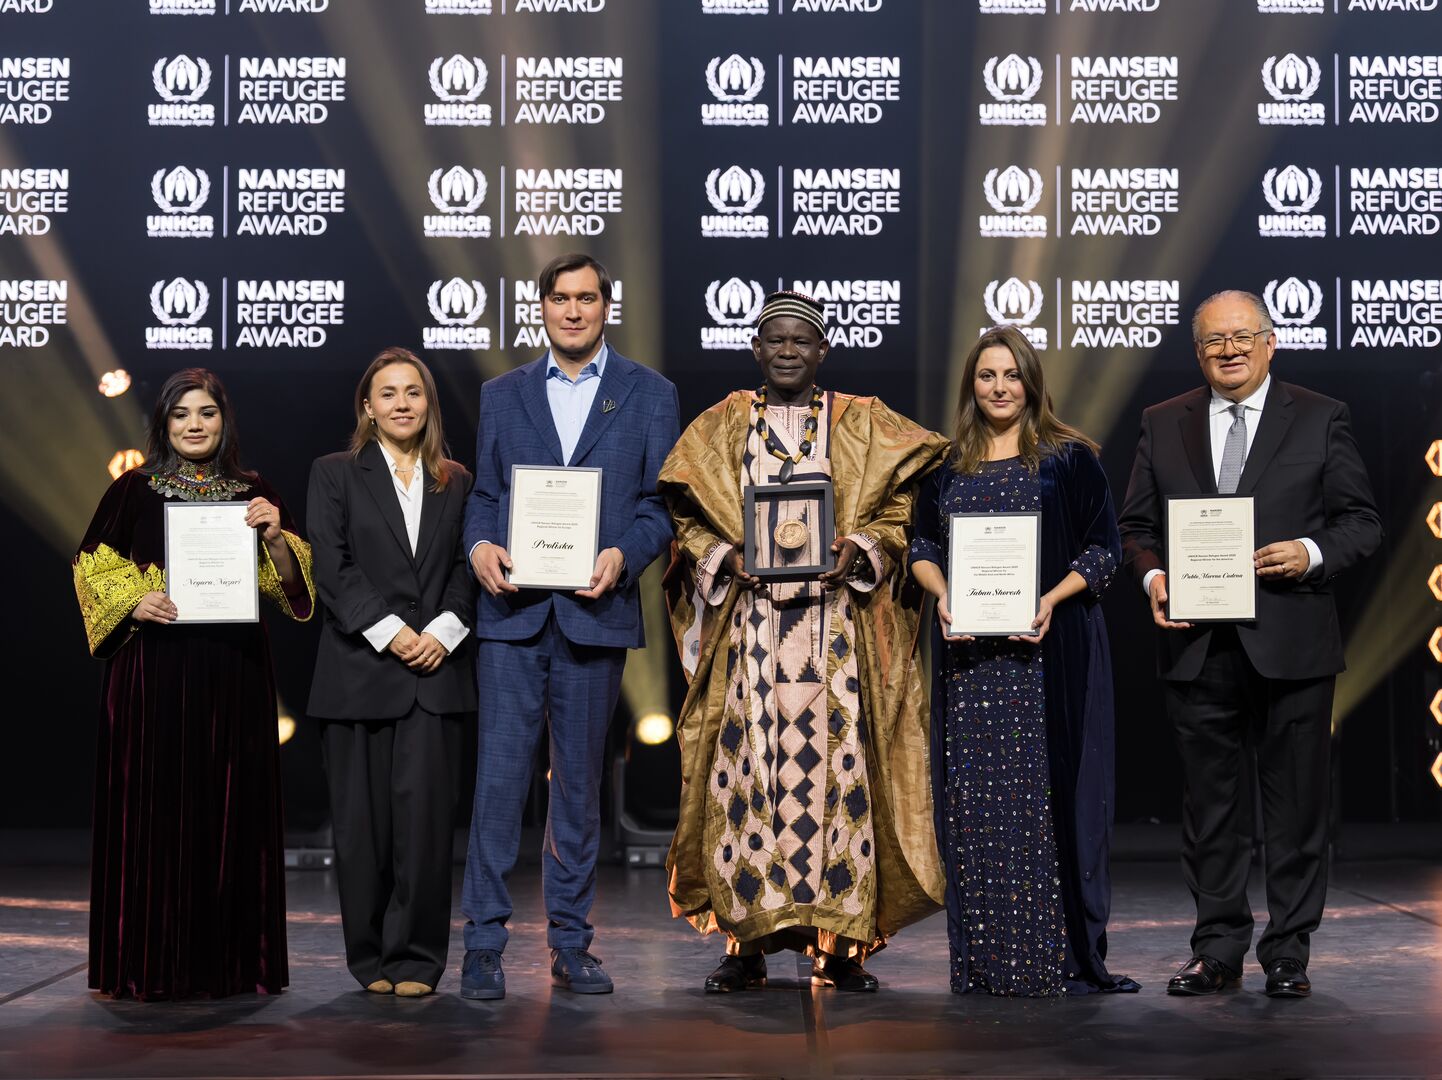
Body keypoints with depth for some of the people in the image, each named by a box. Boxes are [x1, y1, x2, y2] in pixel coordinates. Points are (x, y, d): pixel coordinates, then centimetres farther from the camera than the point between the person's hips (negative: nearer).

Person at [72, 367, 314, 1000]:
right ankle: (150, 965, 4)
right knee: (154, 806, -2)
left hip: (235, 670, 2)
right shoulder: (133, 490, 5)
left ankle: (230, 960, 11)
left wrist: (276, 537, -10)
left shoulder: (254, 494, 11)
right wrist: (135, 602, -12)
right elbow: (94, 569, 6)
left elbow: (288, 582, 9)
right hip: (155, 669, -2)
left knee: (232, 808, 3)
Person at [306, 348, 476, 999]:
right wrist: (388, 630, -12)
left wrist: (445, 629, -9)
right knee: (363, 817, 3)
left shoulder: (456, 483, 14)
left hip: (434, 671, 1)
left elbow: (466, 567, 8)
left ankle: (415, 957, 5)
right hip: (360, 670, -1)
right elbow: (331, 565, -3)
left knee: (425, 811, -5)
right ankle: (369, 956, 14)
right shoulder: (335, 474, 7)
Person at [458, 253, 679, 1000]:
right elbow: (483, 493, 12)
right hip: (512, 610, 0)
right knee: (499, 777, -4)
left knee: (580, 783, 7)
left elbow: (662, 501, 4)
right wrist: (479, 545, -9)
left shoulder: (649, 394, 8)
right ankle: (483, 942, 2)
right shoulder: (502, 394, 13)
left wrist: (624, 554, -14)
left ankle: (570, 944, 16)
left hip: (595, 611, 0)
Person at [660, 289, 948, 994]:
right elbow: (685, 517, 10)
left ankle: (840, 946, 1)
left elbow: (898, 509, 7)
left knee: (836, 763, -5)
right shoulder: (722, 426, 12)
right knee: (748, 768, -4)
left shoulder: (862, 425, 11)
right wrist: (726, 557, -8)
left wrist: (857, 551, -11)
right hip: (748, 617, 1)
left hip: (836, 620, 0)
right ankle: (746, 942, 2)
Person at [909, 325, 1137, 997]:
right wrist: (942, 594, -7)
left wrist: (1052, 599, -16)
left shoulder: (1068, 458, 2)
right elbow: (923, 546, 13)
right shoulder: (946, 464, 12)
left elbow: (1104, 549, -1)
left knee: (1044, 791, -4)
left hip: (1047, 652, -3)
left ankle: (1057, 956, 4)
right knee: (971, 799, 2)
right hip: (967, 655, 3)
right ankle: (982, 961, 9)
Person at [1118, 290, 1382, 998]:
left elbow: (1362, 522, 3)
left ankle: (1288, 954, 15)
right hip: (1198, 647, 2)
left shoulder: (1321, 419, 4)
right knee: (1210, 806, 8)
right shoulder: (1162, 425, 10)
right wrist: (1153, 576, -7)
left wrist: (1313, 554, -16)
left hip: (1292, 644, -2)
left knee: (1296, 805, 4)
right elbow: (1136, 526, 12)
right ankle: (1217, 951, 18)